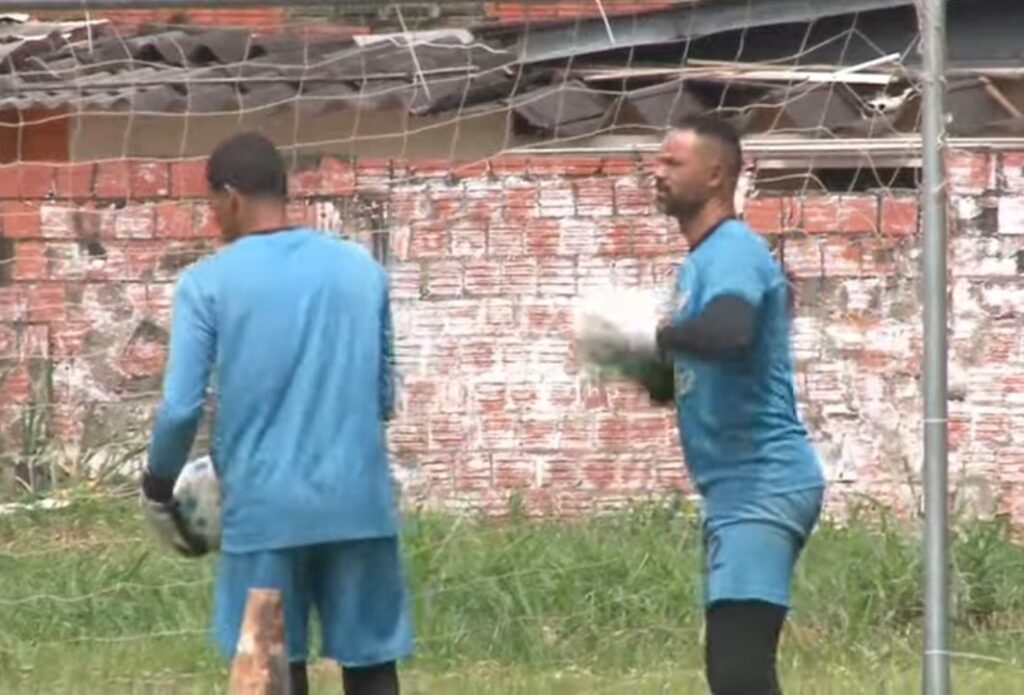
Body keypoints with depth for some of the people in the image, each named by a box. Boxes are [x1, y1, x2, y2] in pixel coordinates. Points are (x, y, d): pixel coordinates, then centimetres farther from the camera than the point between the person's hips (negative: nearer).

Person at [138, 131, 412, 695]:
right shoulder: (361, 268, 9)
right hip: (357, 499, 3)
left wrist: (157, 488, 9)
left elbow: (181, 407, -8)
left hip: (263, 505, -2)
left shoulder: (208, 283, -3)